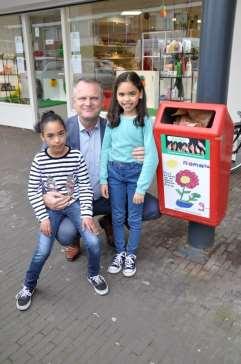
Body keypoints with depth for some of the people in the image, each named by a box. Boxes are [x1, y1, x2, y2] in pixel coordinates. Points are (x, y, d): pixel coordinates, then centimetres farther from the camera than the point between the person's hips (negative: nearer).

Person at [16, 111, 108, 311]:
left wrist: (87, 213, -15)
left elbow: (85, 187, -8)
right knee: (43, 251, -9)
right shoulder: (39, 160, -12)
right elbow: (33, 192, -6)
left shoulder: (77, 156, -13)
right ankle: (28, 286, 22)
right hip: (51, 208, 0)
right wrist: (43, 217, -12)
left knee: (93, 242, -13)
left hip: (74, 204, 1)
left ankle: (94, 274, 19)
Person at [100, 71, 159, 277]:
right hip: (114, 171, 3)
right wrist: (103, 179, 0)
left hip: (136, 172, -3)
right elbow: (105, 150, 3)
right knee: (117, 217, 15)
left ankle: (131, 254, 33)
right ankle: (120, 252, 35)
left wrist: (141, 187, -16)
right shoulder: (112, 119, -1)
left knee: (134, 218, 12)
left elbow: (151, 156, -15)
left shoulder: (145, 121, -13)